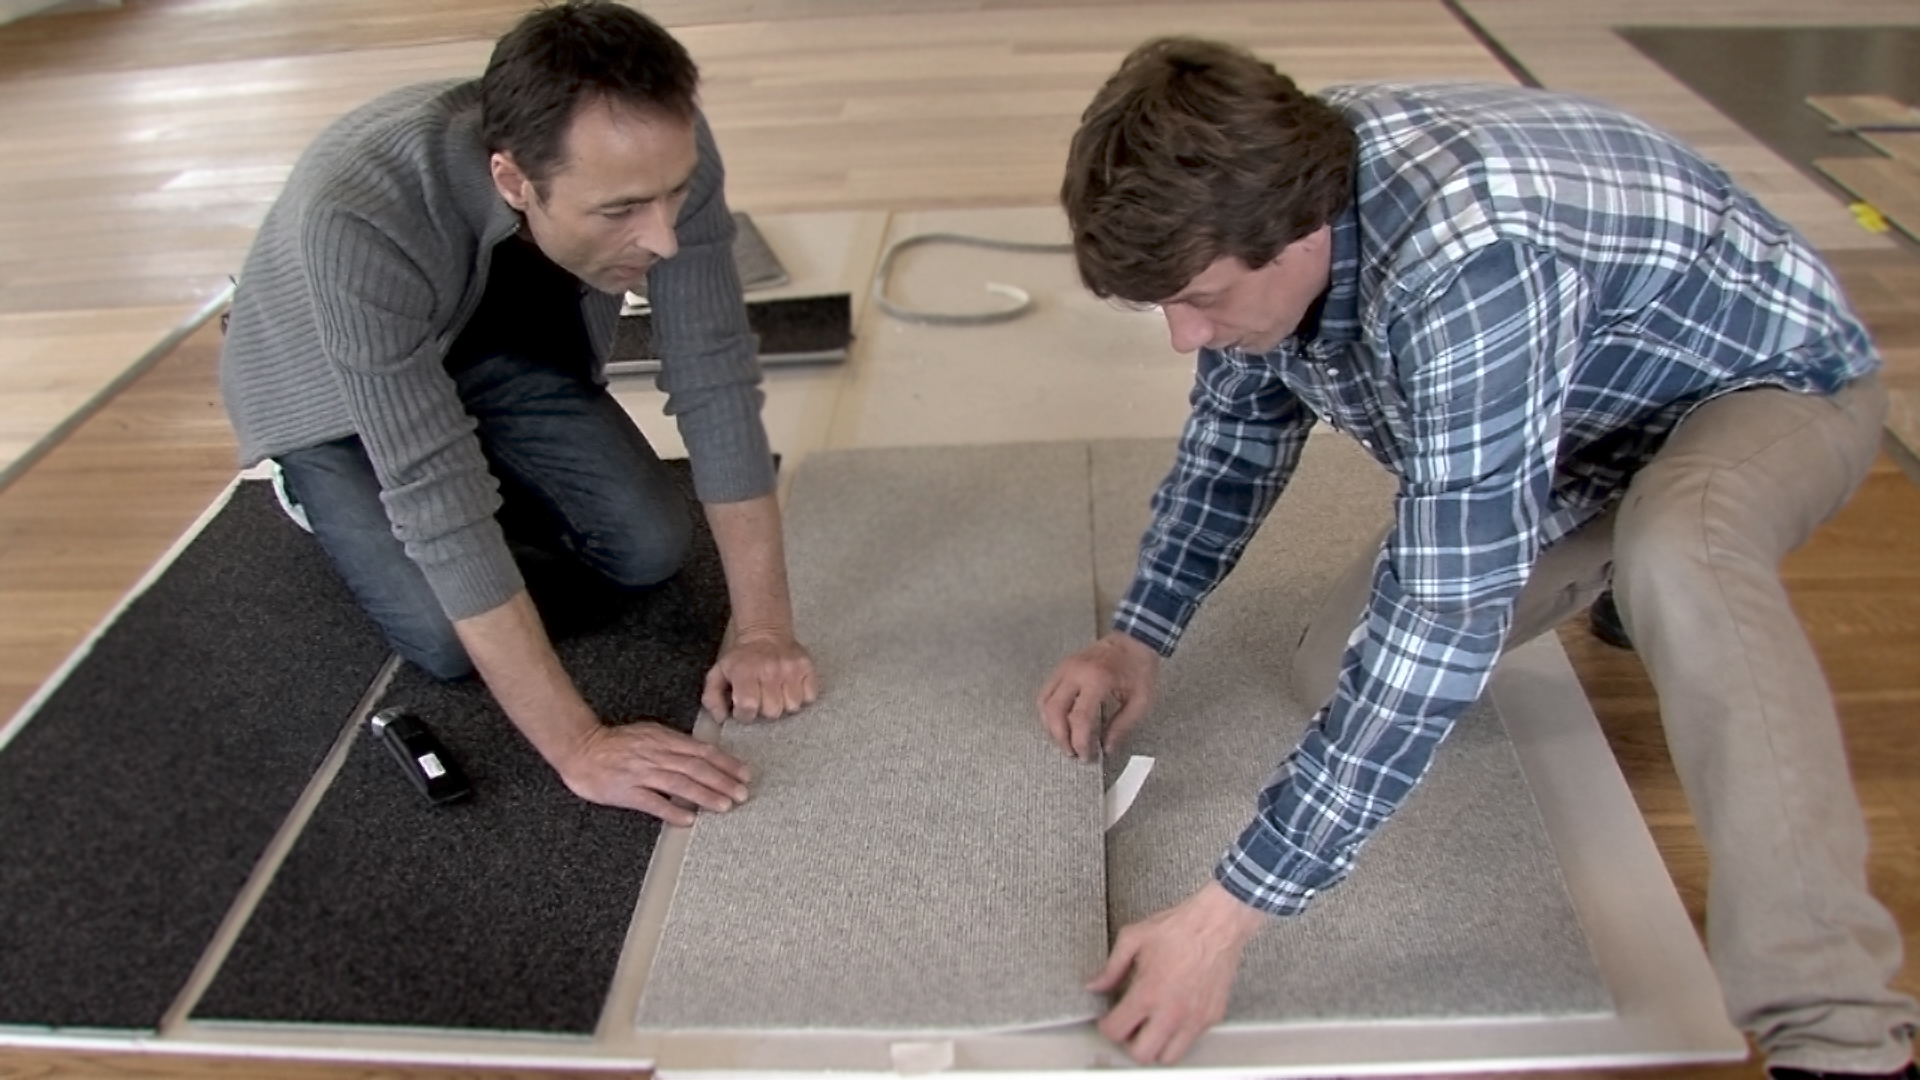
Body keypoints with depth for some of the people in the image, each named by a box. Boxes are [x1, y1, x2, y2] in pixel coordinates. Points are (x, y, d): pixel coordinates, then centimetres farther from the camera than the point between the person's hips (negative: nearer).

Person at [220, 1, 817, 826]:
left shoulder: (660, 147, -32)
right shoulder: (358, 214, -43)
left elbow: (714, 379, -25)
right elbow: (436, 495, -41)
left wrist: (765, 629, -26)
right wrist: (577, 746, -40)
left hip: (505, 348, 3)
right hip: (328, 392, -3)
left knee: (652, 548, -8)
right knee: (447, 641, -15)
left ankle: (493, 472, 20)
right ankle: (322, 490, 15)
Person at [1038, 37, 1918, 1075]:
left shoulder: (1468, 262, -41)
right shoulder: (1264, 192, -17)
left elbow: (1445, 621, -42)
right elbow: (1238, 426, 1)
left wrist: (1226, 915, -41)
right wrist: (1137, 639, -5)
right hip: (1586, 418, 7)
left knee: (1675, 551, -41)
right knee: (1336, 676, -2)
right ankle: (1618, 562, 22)